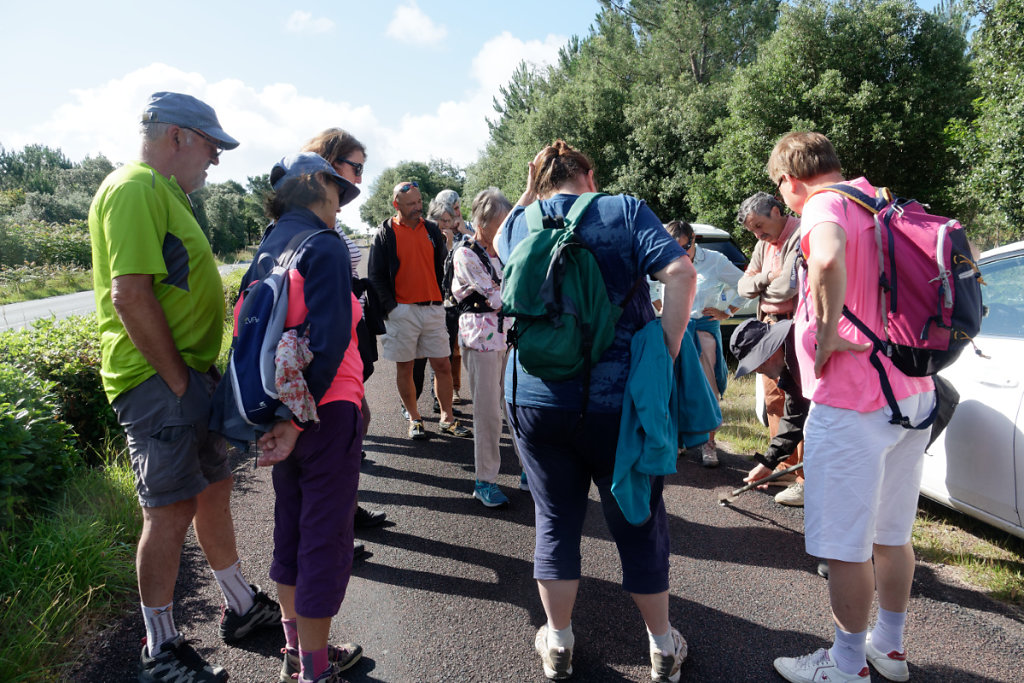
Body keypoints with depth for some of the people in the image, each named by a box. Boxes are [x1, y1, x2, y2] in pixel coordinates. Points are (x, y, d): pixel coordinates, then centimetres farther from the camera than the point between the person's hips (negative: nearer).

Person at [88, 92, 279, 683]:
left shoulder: (166, 193, 19)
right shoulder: (136, 189, -14)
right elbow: (130, 295, -24)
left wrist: (201, 374, 17)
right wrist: (177, 381, -19)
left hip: (191, 374, 10)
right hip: (159, 379, -10)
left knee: (214, 488, 17)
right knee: (171, 511, -1)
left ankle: (242, 605, 34)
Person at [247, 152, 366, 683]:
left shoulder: (266, 249, 10)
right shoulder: (324, 246, -14)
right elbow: (328, 341, -23)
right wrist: (299, 419, -18)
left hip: (282, 413, 8)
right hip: (326, 413, -8)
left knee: (289, 528, 19)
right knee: (325, 538, 4)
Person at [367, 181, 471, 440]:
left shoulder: (432, 229, 9)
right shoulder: (385, 233, -1)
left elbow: (442, 267, 13)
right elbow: (376, 276, -2)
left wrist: (442, 298, 4)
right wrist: (391, 307, -10)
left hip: (433, 309, 3)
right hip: (402, 310, -3)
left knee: (442, 365, 3)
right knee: (405, 368, 5)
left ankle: (447, 418, 15)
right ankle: (414, 419, 20)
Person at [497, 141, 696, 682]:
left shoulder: (520, 223, 7)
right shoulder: (624, 210, -1)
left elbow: (498, 244, 31)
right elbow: (680, 273, -15)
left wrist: (528, 192, 25)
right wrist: (667, 354, -12)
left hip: (535, 399, 2)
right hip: (618, 400, -2)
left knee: (554, 520, 16)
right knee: (639, 521, 13)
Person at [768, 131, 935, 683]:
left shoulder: (825, 206, -12)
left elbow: (829, 259, -37)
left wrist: (827, 333, -22)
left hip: (853, 402, -9)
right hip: (912, 393, 9)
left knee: (845, 545, 4)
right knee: (891, 533, 20)